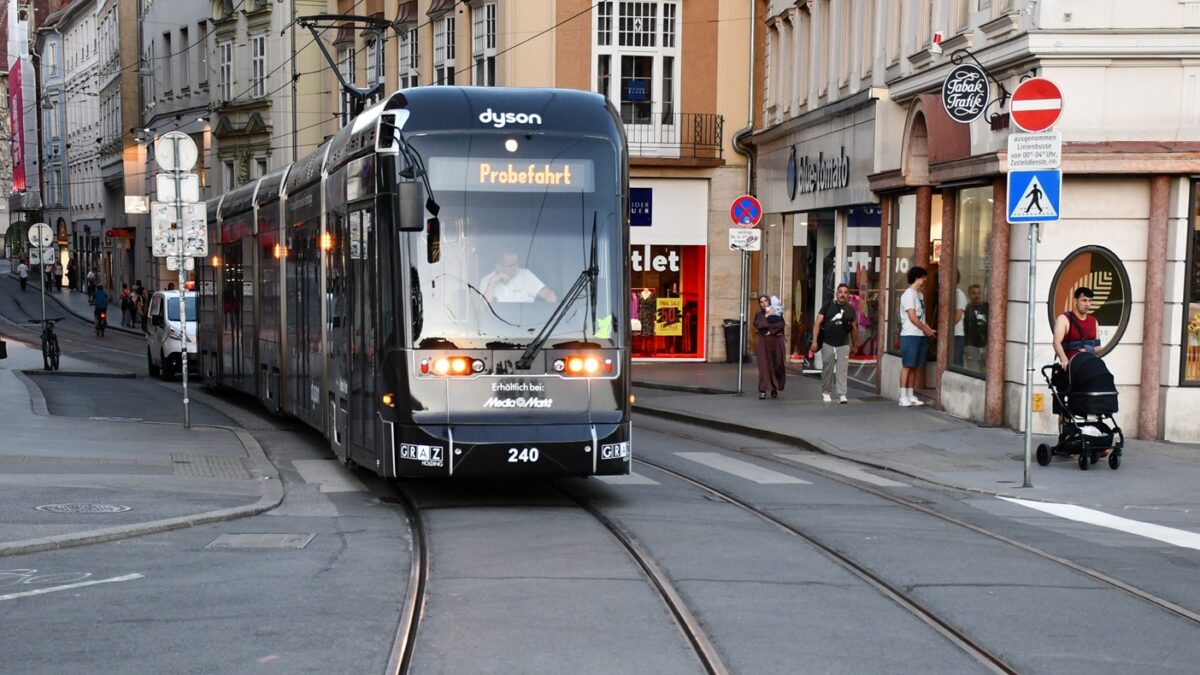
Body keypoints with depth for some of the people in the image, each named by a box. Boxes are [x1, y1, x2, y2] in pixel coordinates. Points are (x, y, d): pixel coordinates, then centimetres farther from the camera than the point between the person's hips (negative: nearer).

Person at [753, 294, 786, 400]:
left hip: (776, 342, 0)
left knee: (776, 365, 0)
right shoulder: (759, 315, 12)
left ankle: (774, 388, 15)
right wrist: (766, 316, -13)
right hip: (764, 342, 0)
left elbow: (781, 324, -7)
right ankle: (763, 390, -15)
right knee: (764, 365, -11)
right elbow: (757, 325, -6)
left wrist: (770, 330, -12)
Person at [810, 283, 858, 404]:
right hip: (828, 344, -1)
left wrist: (855, 344, 15)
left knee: (842, 370, -6)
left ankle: (842, 395, -7)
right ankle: (826, 393, 20)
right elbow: (817, 323, -4)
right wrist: (814, 341, -11)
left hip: (843, 345, 1)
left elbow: (854, 328, 15)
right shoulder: (828, 306, -1)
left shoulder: (850, 310, 5)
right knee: (827, 370, 6)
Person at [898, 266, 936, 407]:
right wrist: (926, 330, -8)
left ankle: (910, 395, 11)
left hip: (920, 335, 8)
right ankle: (903, 397, -6)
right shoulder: (909, 294, -11)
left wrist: (929, 329, 6)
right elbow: (912, 317, -15)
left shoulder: (920, 295, 16)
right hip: (910, 335, -8)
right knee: (907, 366, -7)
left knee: (914, 367, 8)